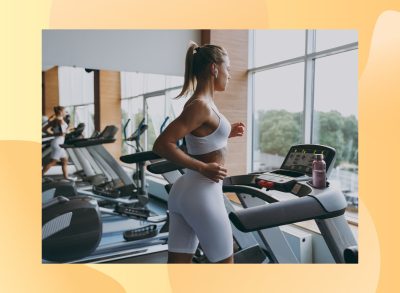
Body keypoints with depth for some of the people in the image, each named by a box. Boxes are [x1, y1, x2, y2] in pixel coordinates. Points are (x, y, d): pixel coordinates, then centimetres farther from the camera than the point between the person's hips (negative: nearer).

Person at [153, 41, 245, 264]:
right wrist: (204, 168, -21)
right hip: (202, 194, -9)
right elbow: (162, 145, -25)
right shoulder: (200, 105, -17)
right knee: (224, 262, 13)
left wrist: (226, 134, 16)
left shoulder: (200, 103, 11)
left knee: (178, 264, 13)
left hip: (184, 192, 9)